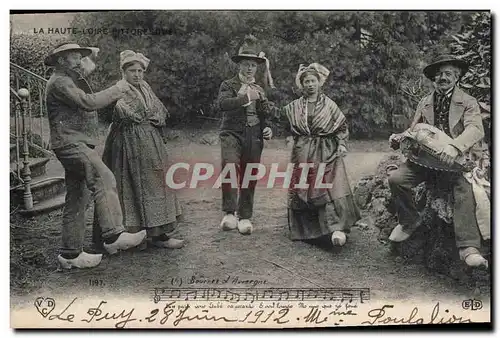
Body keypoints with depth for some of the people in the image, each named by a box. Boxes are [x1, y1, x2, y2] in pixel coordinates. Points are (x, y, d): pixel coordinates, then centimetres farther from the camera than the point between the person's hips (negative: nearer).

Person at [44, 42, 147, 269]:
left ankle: (71, 254, 13)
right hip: (70, 142, -10)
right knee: (104, 179, -25)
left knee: (77, 200, 9)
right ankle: (113, 236, -29)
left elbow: (86, 104, 21)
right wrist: (116, 90, -11)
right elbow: (87, 102, -20)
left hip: (79, 144, 11)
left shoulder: (71, 81, 27)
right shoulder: (59, 82, -7)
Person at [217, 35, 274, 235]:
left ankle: (245, 217, 16)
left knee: (249, 178, 4)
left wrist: (268, 129, 7)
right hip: (232, 133, -4)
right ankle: (229, 213, -24)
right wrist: (246, 97, -17)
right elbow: (222, 104, -15)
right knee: (230, 166, -28)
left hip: (254, 138, 4)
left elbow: (265, 115, 27)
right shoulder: (228, 85, 6)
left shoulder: (260, 90, 21)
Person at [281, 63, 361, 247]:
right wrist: (290, 138, 1)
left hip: (327, 152, -2)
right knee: (301, 190, 0)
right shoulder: (295, 106, 9)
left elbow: (342, 127, 10)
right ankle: (306, 230, 13)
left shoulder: (329, 105, 5)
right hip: (302, 154, 2)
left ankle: (335, 229, -18)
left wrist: (341, 144, -2)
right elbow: (288, 127, 19)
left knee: (330, 188, -15)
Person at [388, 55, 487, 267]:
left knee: (464, 187, -35)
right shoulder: (424, 103, 15)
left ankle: (468, 247, -36)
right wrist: (399, 138, -6)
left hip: (455, 161, -3)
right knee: (396, 178, -22)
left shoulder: (468, 103, 1)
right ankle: (408, 222, 2)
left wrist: (454, 146, -36)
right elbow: (414, 132, 19)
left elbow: (476, 129, -16)